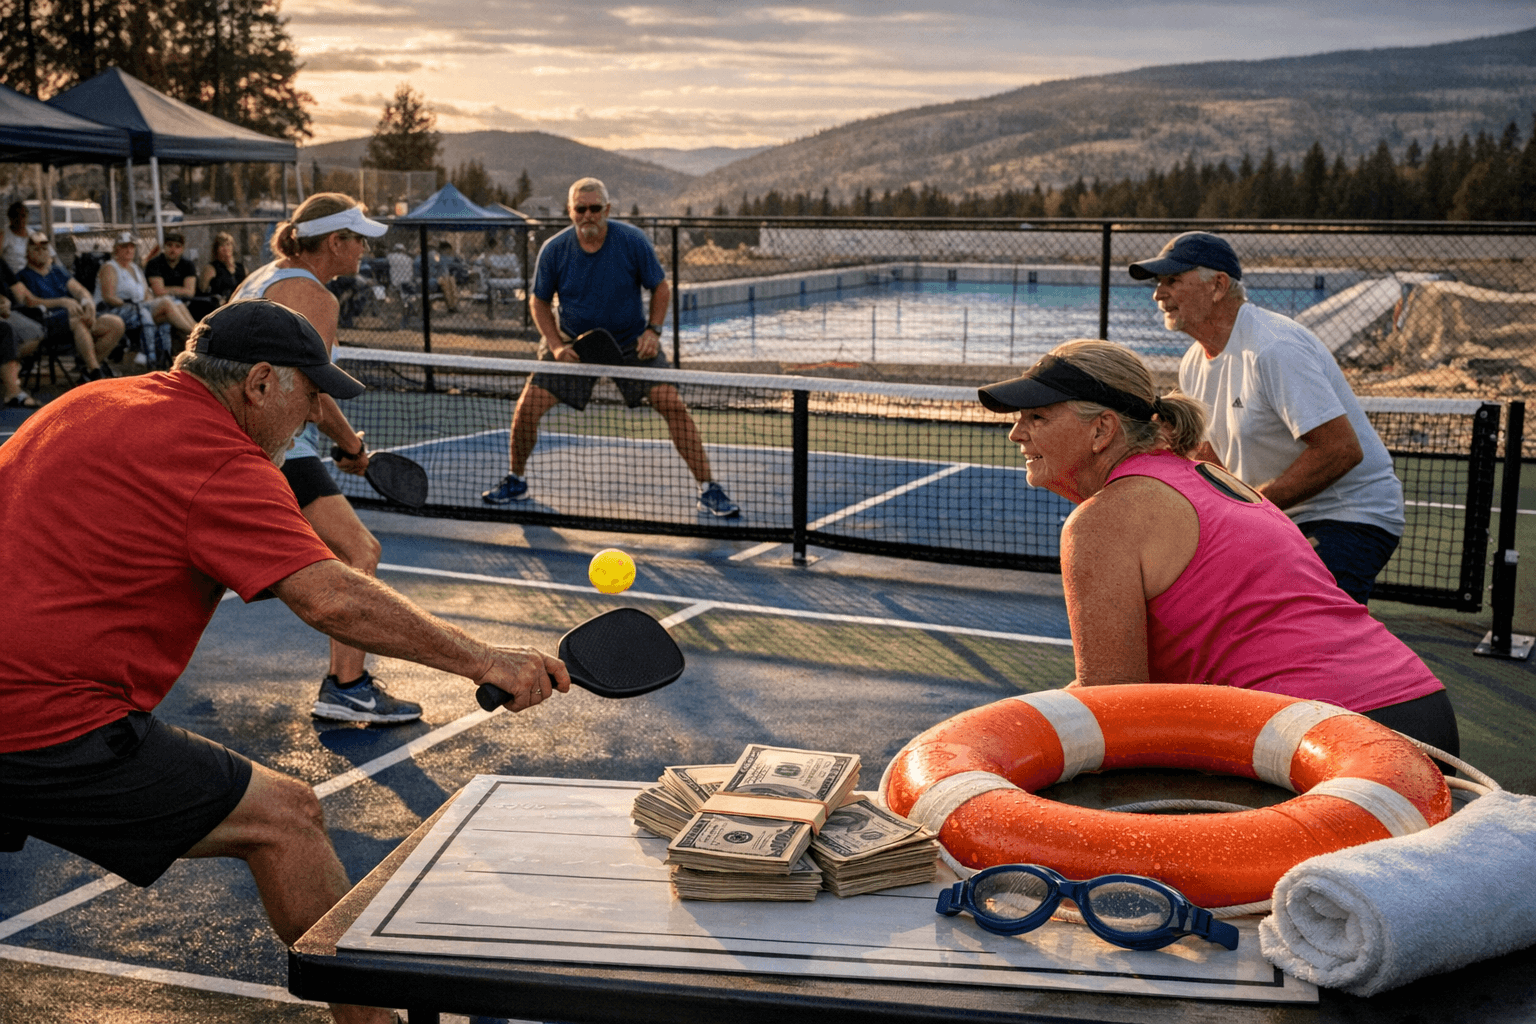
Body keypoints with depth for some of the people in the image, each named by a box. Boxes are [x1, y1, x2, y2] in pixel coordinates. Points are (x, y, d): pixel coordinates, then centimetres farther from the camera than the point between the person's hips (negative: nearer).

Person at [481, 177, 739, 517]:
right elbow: (540, 302, 2)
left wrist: (653, 331, -15)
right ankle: (515, 482, 16)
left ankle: (708, 489, -5)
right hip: (572, 342, 1)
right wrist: (556, 346, -11)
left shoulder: (633, 241, -15)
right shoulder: (554, 250, -12)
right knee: (527, 408, -10)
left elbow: (660, 288, -1)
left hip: (632, 344, -1)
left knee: (673, 405, -15)